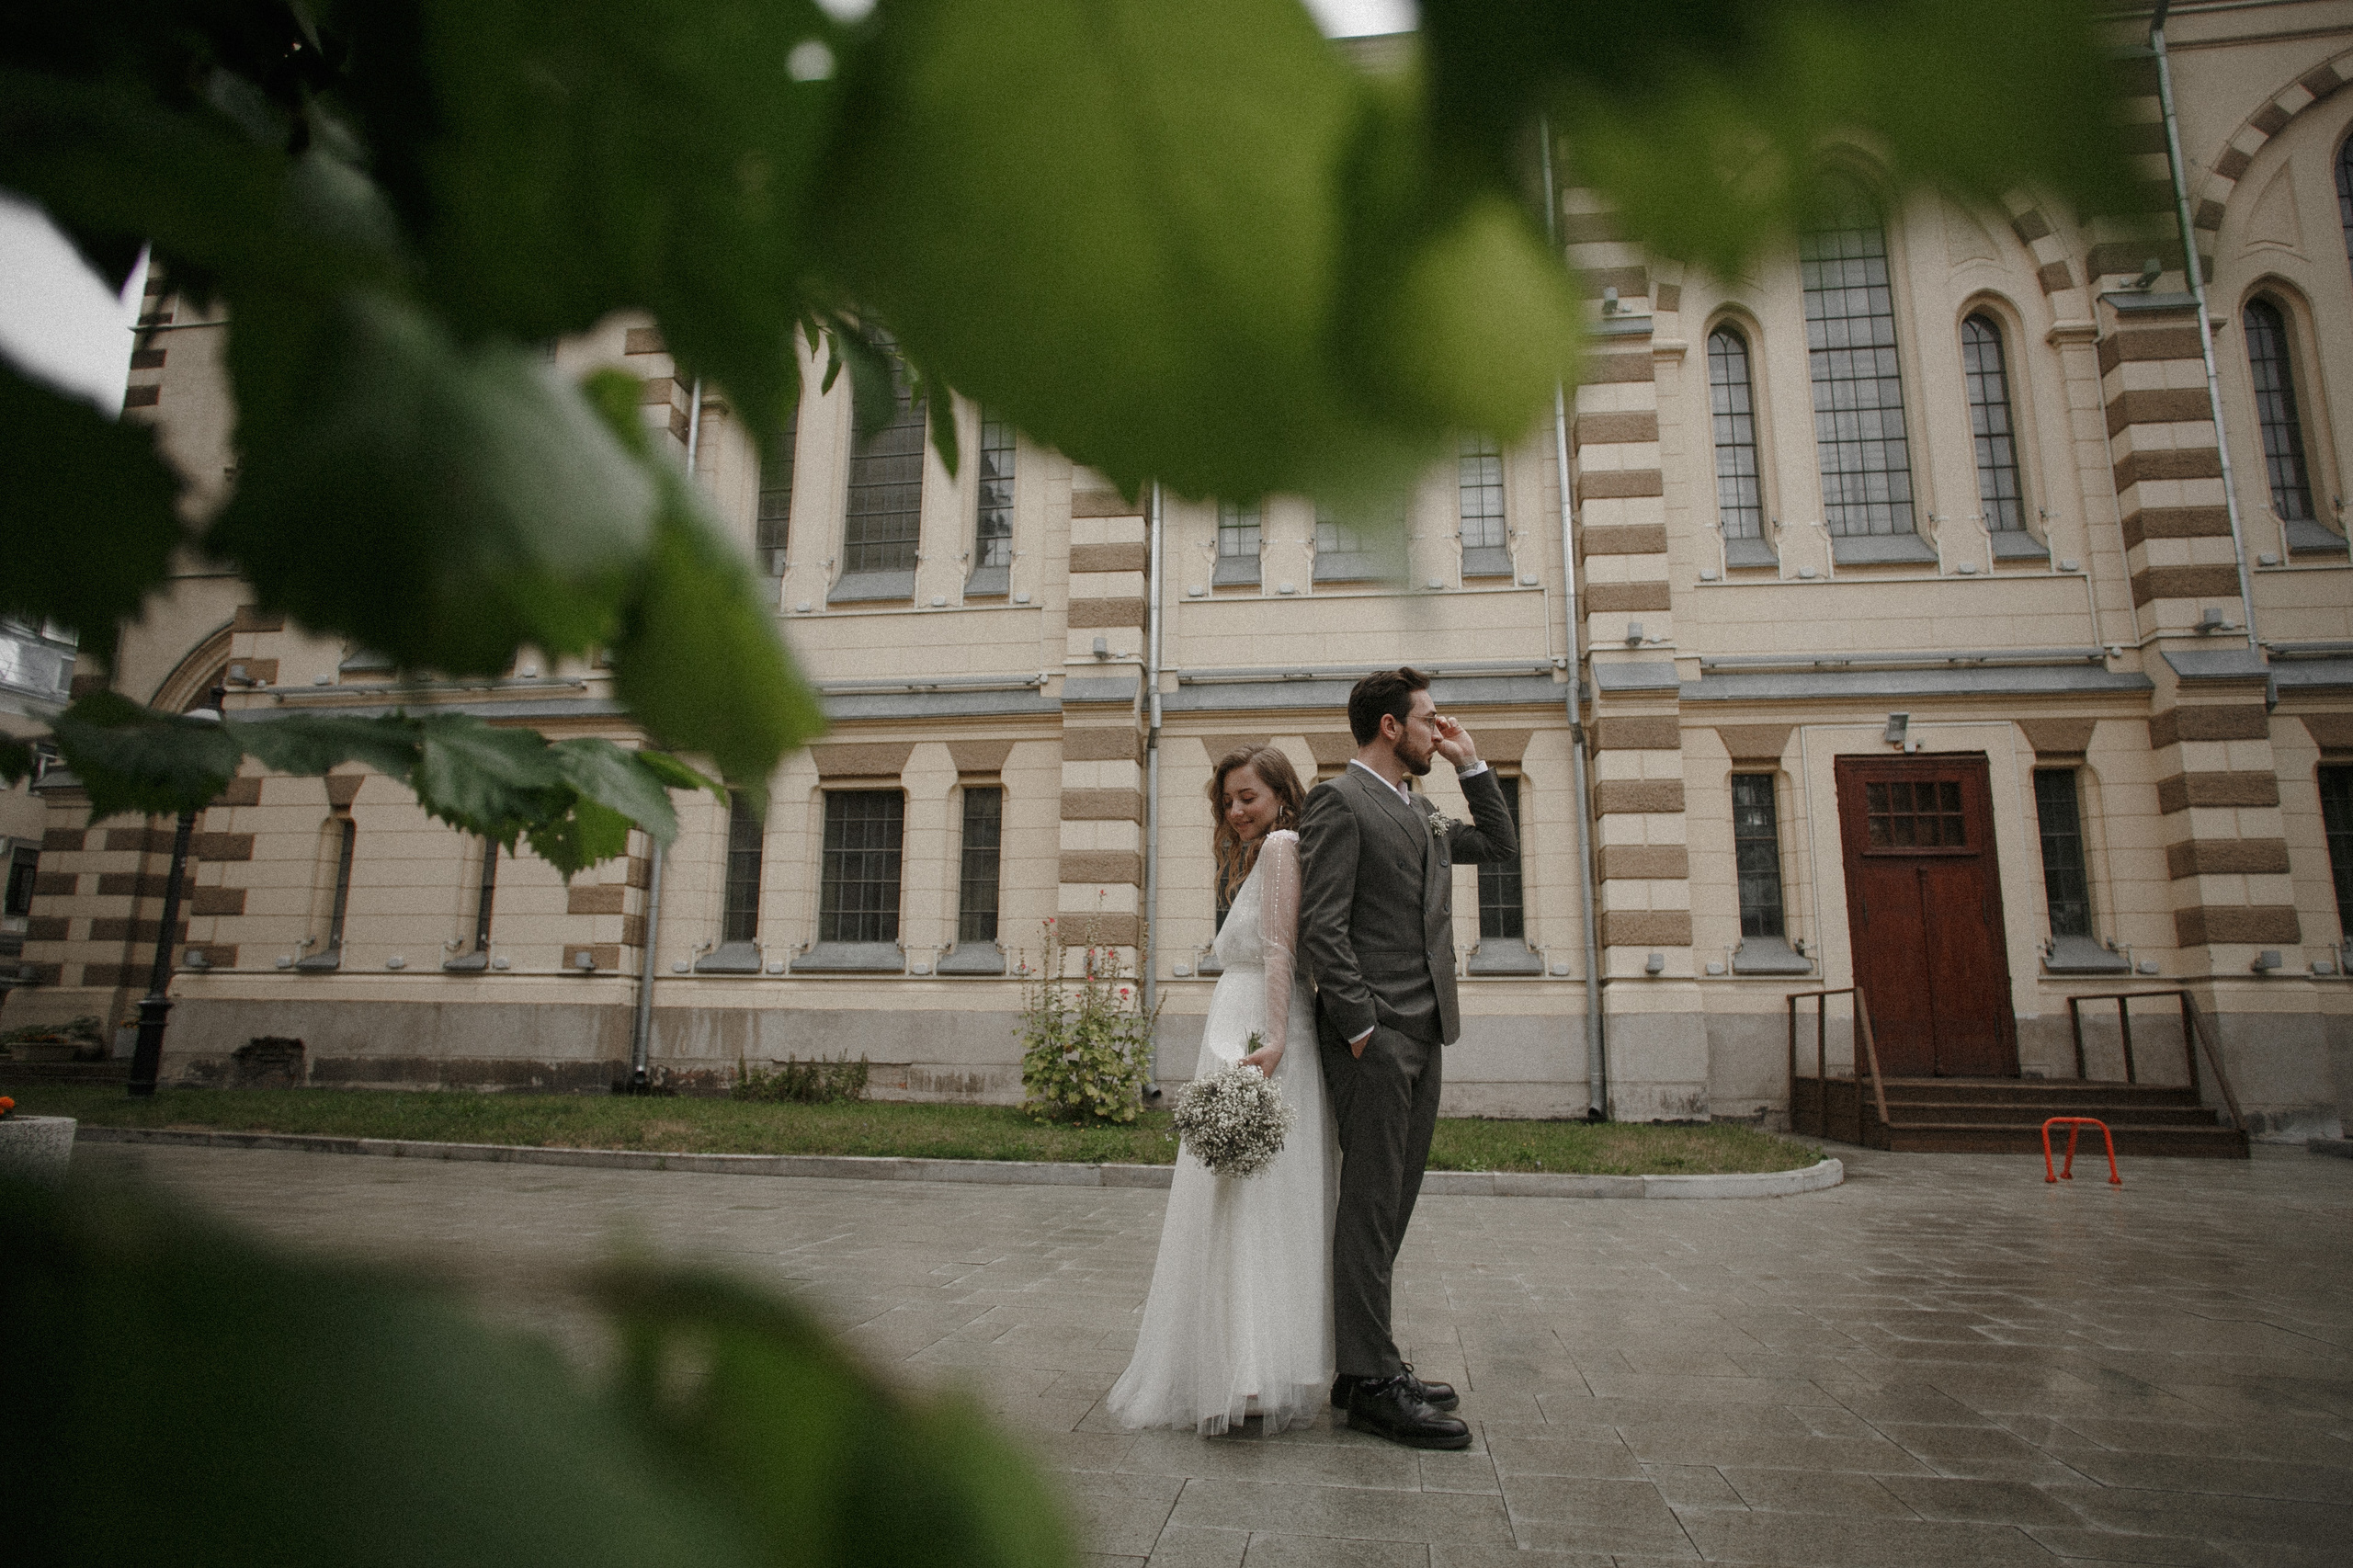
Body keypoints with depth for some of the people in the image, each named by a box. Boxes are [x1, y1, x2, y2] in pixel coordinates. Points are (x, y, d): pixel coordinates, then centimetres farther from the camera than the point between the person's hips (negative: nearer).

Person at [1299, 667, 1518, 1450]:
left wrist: (1471, 764, 19)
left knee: (1391, 1206, 13)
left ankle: (1369, 1364, 23)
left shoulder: (1422, 812, 19)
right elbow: (1322, 925, -14)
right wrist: (1360, 1026, -17)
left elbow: (1501, 845, 29)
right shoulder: (1338, 799, -7)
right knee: (1371, 1205, -4)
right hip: (1375, 1034, -9)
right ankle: (1370, 1384, 5)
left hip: (1423, 1035, 9)